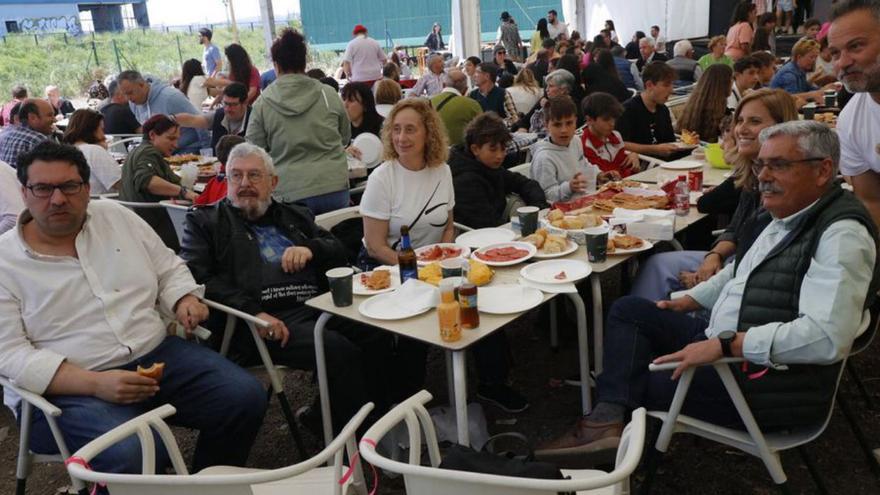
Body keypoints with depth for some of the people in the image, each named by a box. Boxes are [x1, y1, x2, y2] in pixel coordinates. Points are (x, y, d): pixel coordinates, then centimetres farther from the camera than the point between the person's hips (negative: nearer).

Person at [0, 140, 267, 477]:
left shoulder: (116, 216, 10)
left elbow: (168, 268, 19)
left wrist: (185, 300, -5)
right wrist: (95, 383, -23)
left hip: (158, 354, 5)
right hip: (70, 388, -4)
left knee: (246, 397, -13)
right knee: (135, 456, -33)